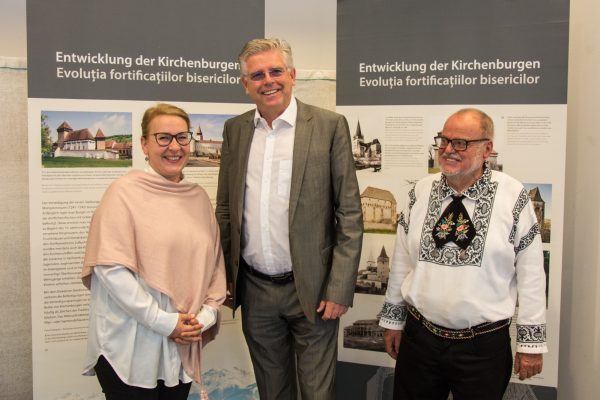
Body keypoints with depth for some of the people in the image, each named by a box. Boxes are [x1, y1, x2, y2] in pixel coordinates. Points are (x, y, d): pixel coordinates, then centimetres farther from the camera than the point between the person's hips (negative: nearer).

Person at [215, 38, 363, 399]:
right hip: (254, 290, 4)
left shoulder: (329, 126, -8)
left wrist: (339, 290, -11)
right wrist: (224, 276, 9)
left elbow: (350, 214, -8)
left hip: (311, 289, -3)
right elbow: (226, 208, 11)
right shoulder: (235, 130, 5)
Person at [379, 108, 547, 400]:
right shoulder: (421, 192, 1)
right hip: (419, 336, 3)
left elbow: (531, 274, -5)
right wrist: (393, 320, 11)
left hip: (484, 344, -3)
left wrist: (531, 342, -2)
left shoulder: (513, 197, -9)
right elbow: (401, 261, 7)